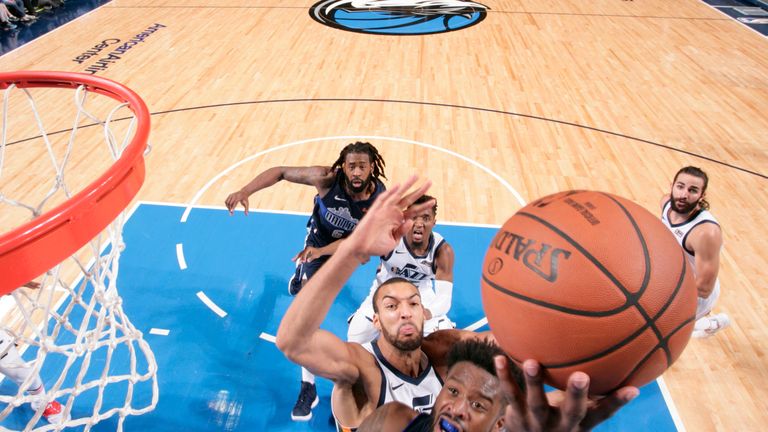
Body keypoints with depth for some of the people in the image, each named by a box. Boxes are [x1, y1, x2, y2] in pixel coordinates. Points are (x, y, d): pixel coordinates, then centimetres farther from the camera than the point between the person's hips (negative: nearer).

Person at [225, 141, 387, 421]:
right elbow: (280, 172, -26)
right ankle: (308, 387, 1)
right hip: (319, 240, -1)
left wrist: (321, 251, -46)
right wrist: (245, 191, -39)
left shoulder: (380, 198, -32)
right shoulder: (327, 179, -34)